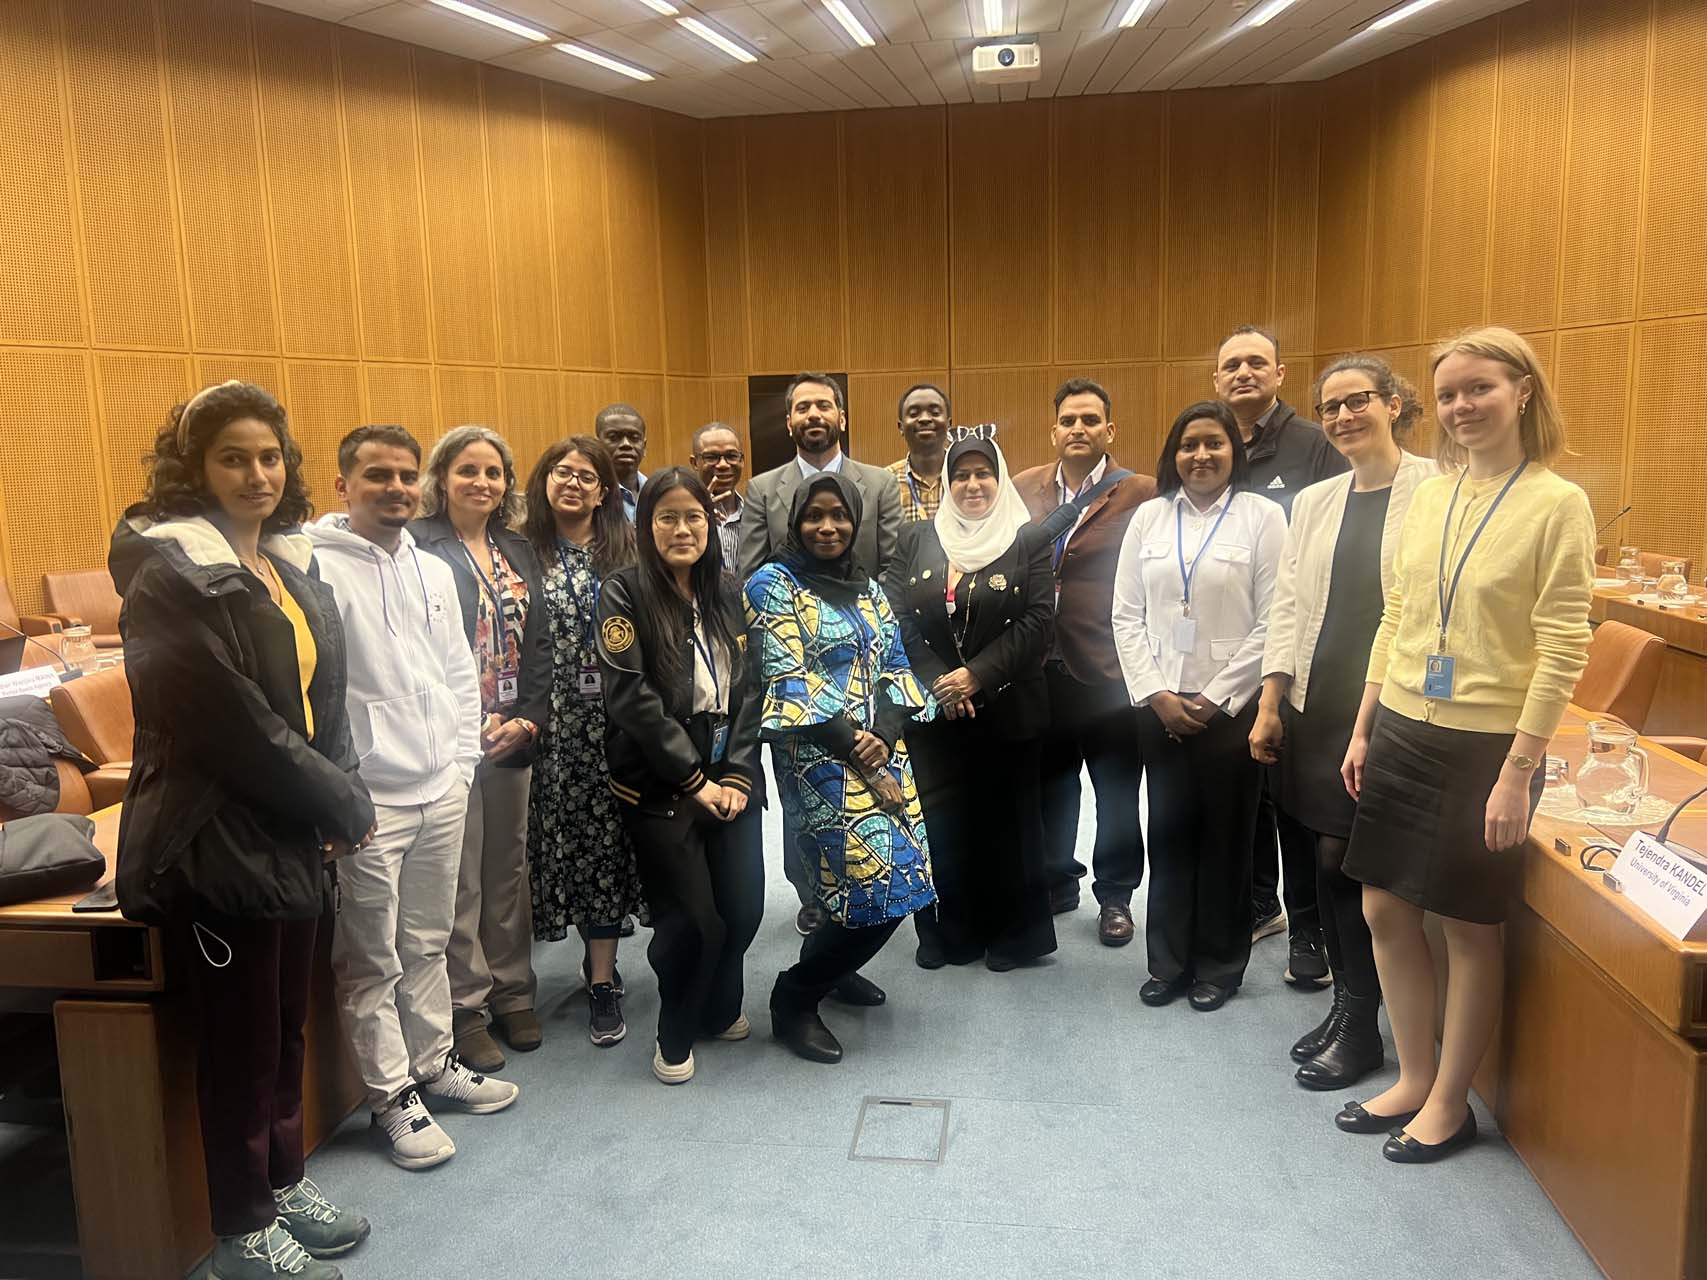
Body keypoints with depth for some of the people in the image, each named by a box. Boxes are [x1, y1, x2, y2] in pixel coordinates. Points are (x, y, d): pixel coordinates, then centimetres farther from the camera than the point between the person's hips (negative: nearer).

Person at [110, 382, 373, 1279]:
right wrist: (342, 803, -14)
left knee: (287, 1025, 19)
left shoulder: (290, 562, 10)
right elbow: (231, 724, -22)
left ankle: (282, 1183, 38)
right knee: (241, 1042, 6)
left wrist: (340, 797, -2)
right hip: (219, 844, -7)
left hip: (291, 836, 8)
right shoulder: (171, 571, -15)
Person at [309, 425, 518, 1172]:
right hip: (368, 800, -6)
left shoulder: (434, 571, 11)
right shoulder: (317, 568, -11)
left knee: (428, 943, 19)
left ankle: (433, 1063, 34)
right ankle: (392, 1097, 18)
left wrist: (462, 760, 10)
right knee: (373, 962, 5)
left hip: (441, 791, 7)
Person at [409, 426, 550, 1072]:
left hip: (515, 736, 6)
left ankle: (511, 991, 27)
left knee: (509, 867, 14)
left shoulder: (518, 549, 12)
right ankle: (465, 1006, 16)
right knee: (459, 878, 3)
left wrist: (530, 717, -2)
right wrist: (473, 725, -14)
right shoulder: (420, 547, -7)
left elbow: (539, 642, 10)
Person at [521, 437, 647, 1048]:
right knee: (568, 837, 4)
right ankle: (601, 966, 23)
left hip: (613, 719, 0)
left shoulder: (627, 550, 6)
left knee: (606, 836, 0)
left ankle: (602, 980, 6)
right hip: (556, 723, 0)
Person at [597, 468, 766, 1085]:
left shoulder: (727, 592, 9)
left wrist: (737, 773, -4)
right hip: (659, 785, -4)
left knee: (743, 908, 4)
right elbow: (631, 697, -13)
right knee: (691, 917, -5)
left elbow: (749, 689, 7)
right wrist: (692, 779, -12)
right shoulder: (625, 592, -6)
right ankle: (676, 1034, 22)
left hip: (729, 777, 5)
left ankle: (718, 1009, 33)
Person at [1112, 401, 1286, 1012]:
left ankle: (1219, 966, 22)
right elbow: (1126, 616, 5)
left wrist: (1215, 698, -9)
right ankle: (1168, 962, 21)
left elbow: (1271, 623, -7)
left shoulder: (1263, 515, -3)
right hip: (1160, 703, 3)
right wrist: (1155, 694, -5)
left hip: (1230, 705, -2)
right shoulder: (1149, 516, 7)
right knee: (1168, 833, 8)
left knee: (1225, 835, 7)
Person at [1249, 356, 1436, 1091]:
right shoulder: (1314, 502, 12)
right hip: (1318, 704, 5)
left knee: (1346, 859, -1)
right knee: (1330, 860, 10)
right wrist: (1270, 702, 5)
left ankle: (1360, 1024, 17)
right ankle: (1347, 1006, 26)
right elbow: (1286, 605, 11)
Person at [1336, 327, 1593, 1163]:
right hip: (1403, 730, 6)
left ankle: (1449, 1102, 25)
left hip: (1485, 742, -6)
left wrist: (1518, 772, -16)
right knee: (1385, 910, 11)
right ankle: (1413, 1080, 30)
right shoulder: (1429, 496, 7)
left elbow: (1563, 650, -13)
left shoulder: (1556, 504, -10)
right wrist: (1364, 730, 11)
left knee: (1468, 927, 7)